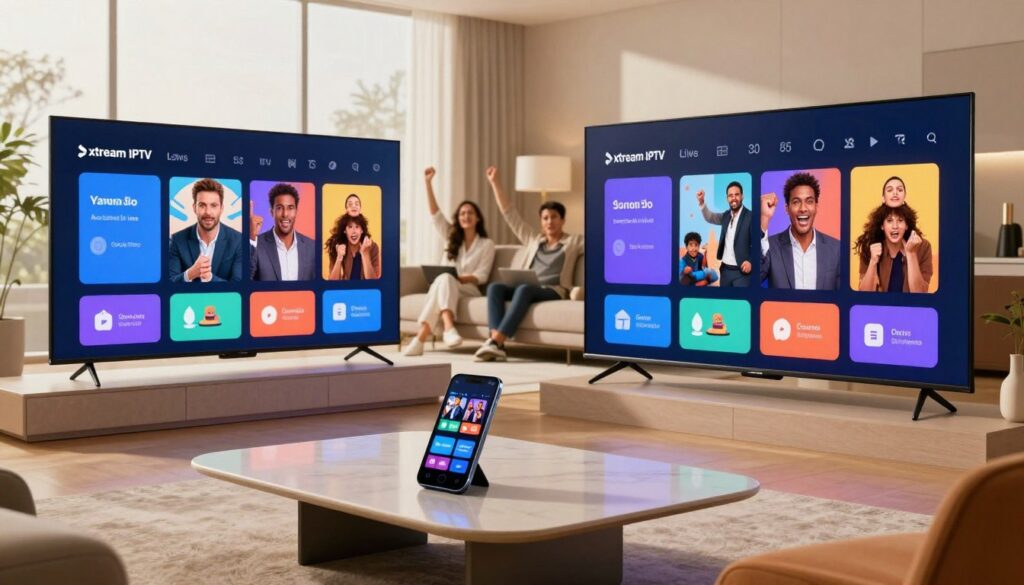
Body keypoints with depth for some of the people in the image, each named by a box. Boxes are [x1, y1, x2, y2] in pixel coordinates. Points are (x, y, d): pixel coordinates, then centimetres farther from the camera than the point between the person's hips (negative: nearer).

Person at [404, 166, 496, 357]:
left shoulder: (487, 244, 10)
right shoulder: (452, 238, 20)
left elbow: (482, 276, -1)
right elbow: (435, 214, 10)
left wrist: (460, 279, -20)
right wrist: (428, 182, 2)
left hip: (469, 291, -2)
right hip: (445, 286, 3)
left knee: (446, 279, -36)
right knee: (445, 278, -35)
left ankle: (421, 338, -51)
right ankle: (448, 328, -58)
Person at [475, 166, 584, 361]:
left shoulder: (574, 241, 15)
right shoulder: (533, 239, 26)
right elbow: (510, 214, 26)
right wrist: (495, 183, 25)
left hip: (553, 291, -4)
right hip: (527, 288, 4)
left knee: (524, 289, -37)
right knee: (495, 287, -26)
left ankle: (495, 341, -47)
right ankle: (497, 344, -41)